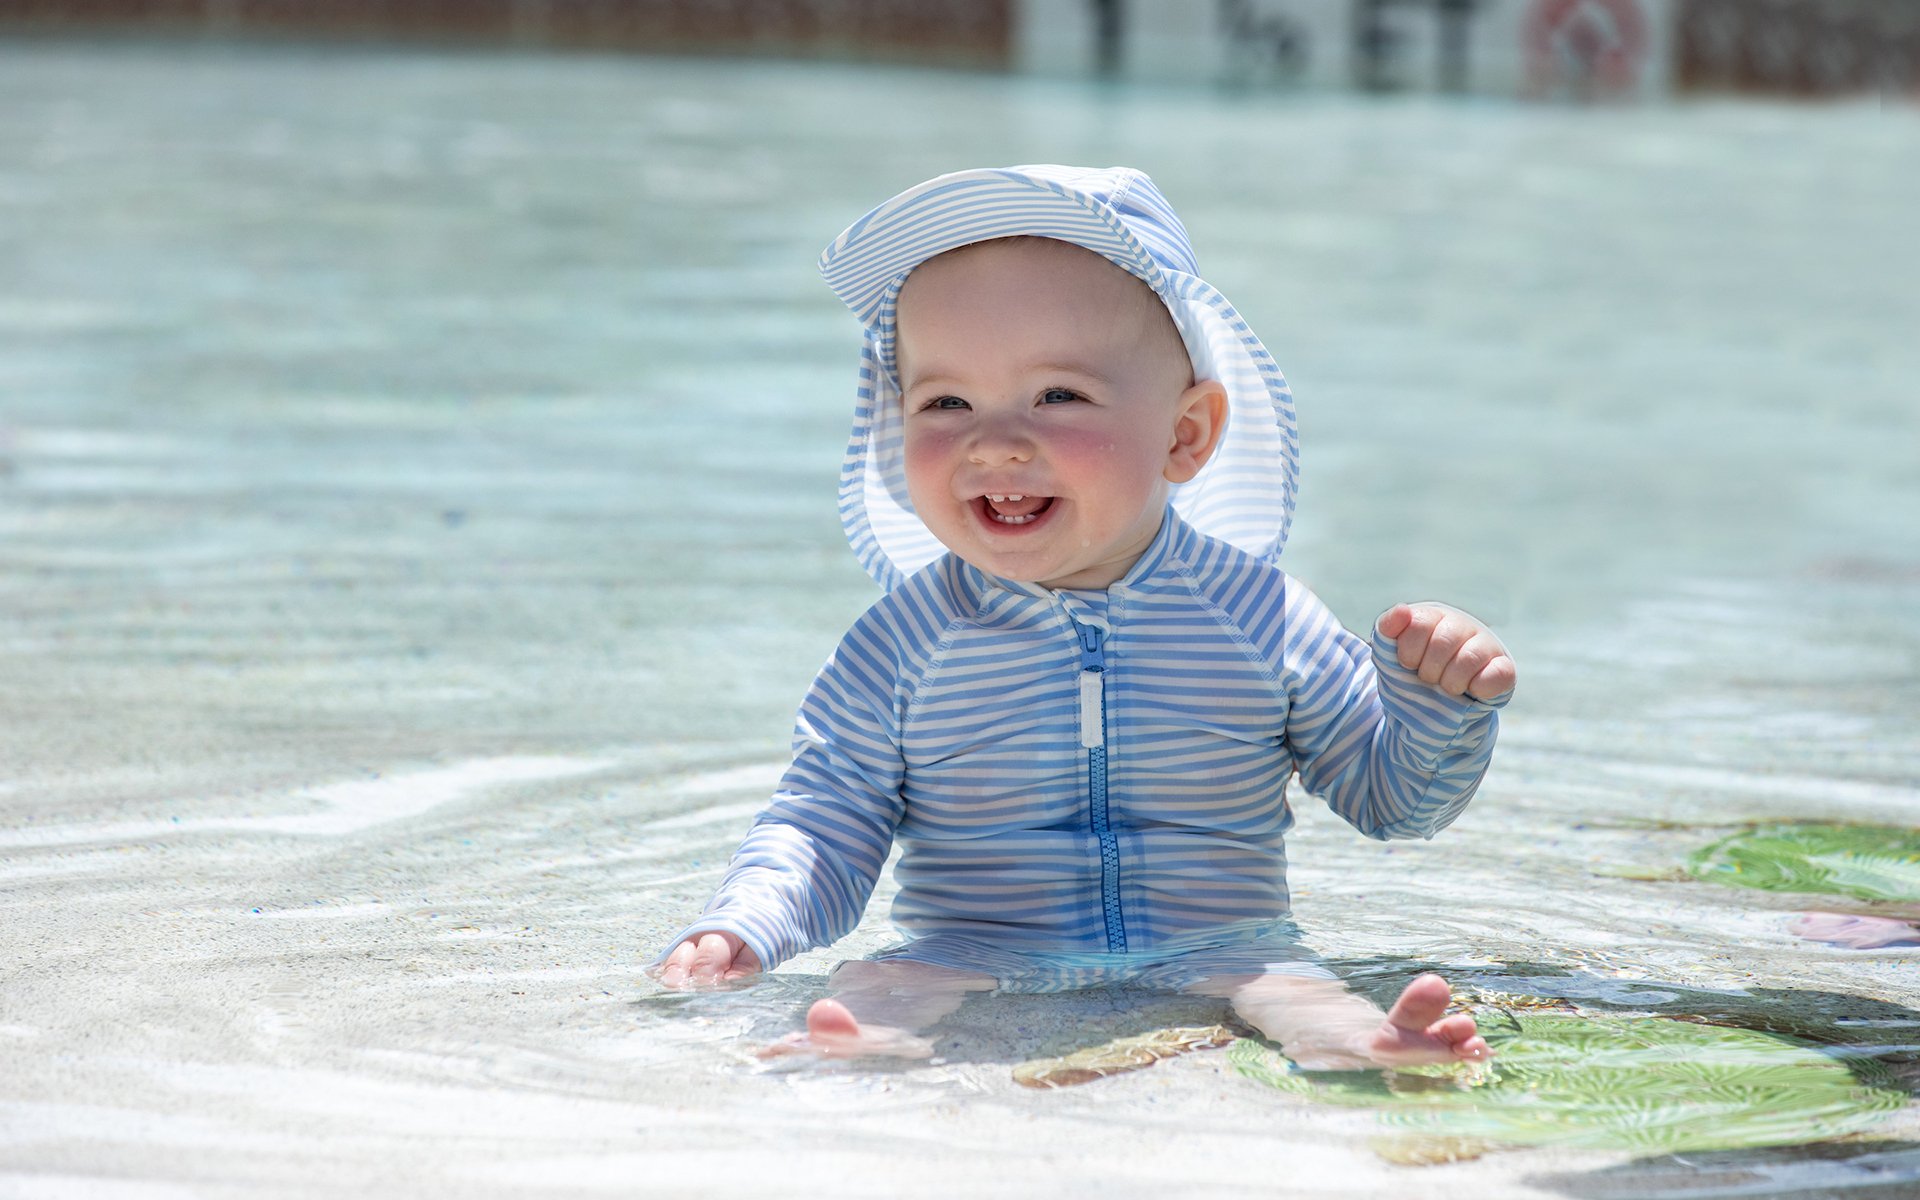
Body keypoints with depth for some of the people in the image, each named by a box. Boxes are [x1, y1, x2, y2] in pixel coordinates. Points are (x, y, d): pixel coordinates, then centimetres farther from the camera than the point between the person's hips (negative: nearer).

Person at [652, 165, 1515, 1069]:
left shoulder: (1257, 618, 0)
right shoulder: (908, 642, -1)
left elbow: (1392, 795, 10)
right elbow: (826, 825, 3)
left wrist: (1442, 704, -11)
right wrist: (741, 928, -17)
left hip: (1215, 953, 0)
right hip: (972, 960, 0)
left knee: (1286, 990, -29)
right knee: (872, 989, -27)